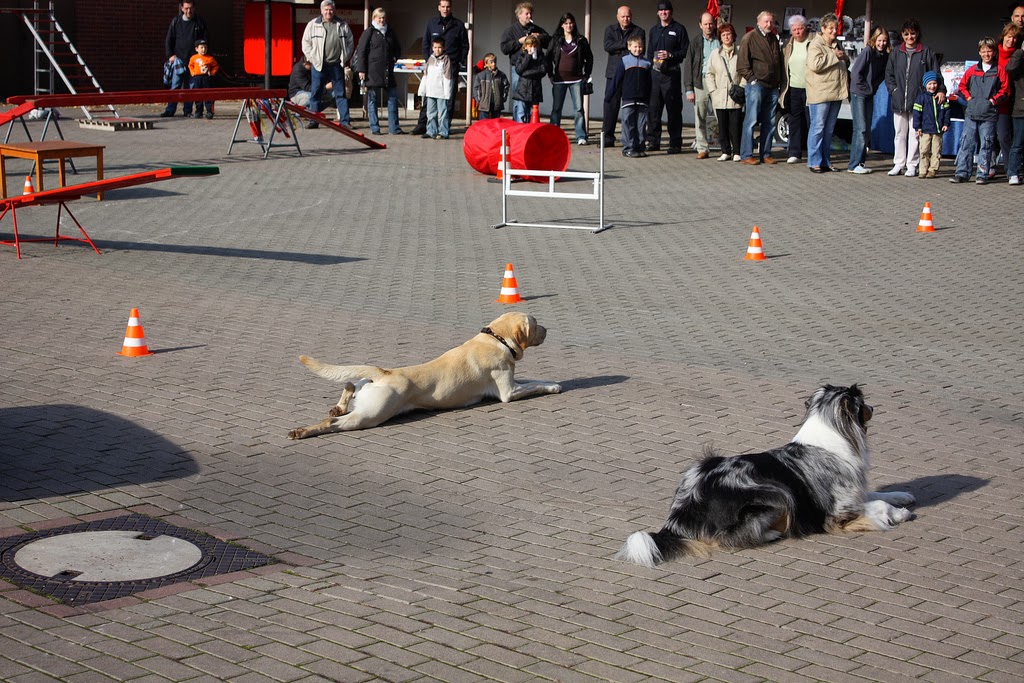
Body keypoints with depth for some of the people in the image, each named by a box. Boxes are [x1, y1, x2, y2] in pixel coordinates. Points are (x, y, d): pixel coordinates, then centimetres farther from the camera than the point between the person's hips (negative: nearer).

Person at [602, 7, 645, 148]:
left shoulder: (639, 32, 7)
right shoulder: (610, 30, 13)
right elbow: (607, 46, -5)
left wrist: (618, 50, -11)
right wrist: (626, 44, -11)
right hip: (613, 73, 2)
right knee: (610, 105, -2)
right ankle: (608, 137, 1)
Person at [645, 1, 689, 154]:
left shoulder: (678, 29, 2)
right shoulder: (654, 30, 18)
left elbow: (686, 51, -2)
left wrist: (671, 55, -15)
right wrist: (653, 60, 6)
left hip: (672, 74, -4)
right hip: (655, 72, 5)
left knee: (673, 109, -3)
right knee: (653, 108, 1)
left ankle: (675, 144, 1)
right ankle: (653, 141, 8)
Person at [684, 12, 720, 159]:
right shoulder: (695, 43, 8)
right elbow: (688, 66, 6)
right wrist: (689, 89, -2)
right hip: (700, 83, 0)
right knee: (700, 118, 1)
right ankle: (702, 149, 6)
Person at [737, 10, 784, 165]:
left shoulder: (774, 39, 17)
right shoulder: (750, 38, -3)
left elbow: (779, 62, 23)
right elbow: (742, 64, -6)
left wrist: (779, 81, 12)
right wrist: (752, 79, -12)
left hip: (773, 87, 6)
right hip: (757, 85, -6)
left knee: (769, 122, 7)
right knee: (751, 120, -7)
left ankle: (765, 153, 13)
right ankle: (746, 155, -4)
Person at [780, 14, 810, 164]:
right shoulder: (788, 45, 12)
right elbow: (783, 68, 14)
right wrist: (783, 89, 9)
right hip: (793, 89, 4)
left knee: (812, 121, -2)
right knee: (795, 121, 5)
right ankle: (795, 152, 8)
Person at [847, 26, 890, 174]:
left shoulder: (885, 55, 5)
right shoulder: (867, 51, -14)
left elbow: (882, 75, 14)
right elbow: (855, 73, -15)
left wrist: (873, 88, 1)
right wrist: (865, 88, -9)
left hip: (869, 95, 7)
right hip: (858, 94, -7)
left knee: (867, 130, 7)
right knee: (861, 129, -10)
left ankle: (860, 162, 14)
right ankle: (854, 164, -8)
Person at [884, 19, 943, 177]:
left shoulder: (926, 53, 3)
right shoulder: (896, 53, 11)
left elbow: (935, 74, 2)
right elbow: (889, 74, 14)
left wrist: (941, 90, -12)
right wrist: (894, 89, 0)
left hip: (917, 100, -3)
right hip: (899, 101, 3)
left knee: (915, 133, 0)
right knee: (900, 133, 8)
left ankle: (912, 165, 6)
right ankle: (899, 164, 14)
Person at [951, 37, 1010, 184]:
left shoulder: (999, 70, 2)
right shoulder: (972, 70, 10)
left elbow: (1005, 90, 2)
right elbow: (962, 85, 19)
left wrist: (994, 99, -8)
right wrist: (968, 97, 4)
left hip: (988, 115, -2)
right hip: (971, 114, 2)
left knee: (986, 145, 1)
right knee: (966, 144, 1)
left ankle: (983, 174, 6)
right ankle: (962, 173, 3)